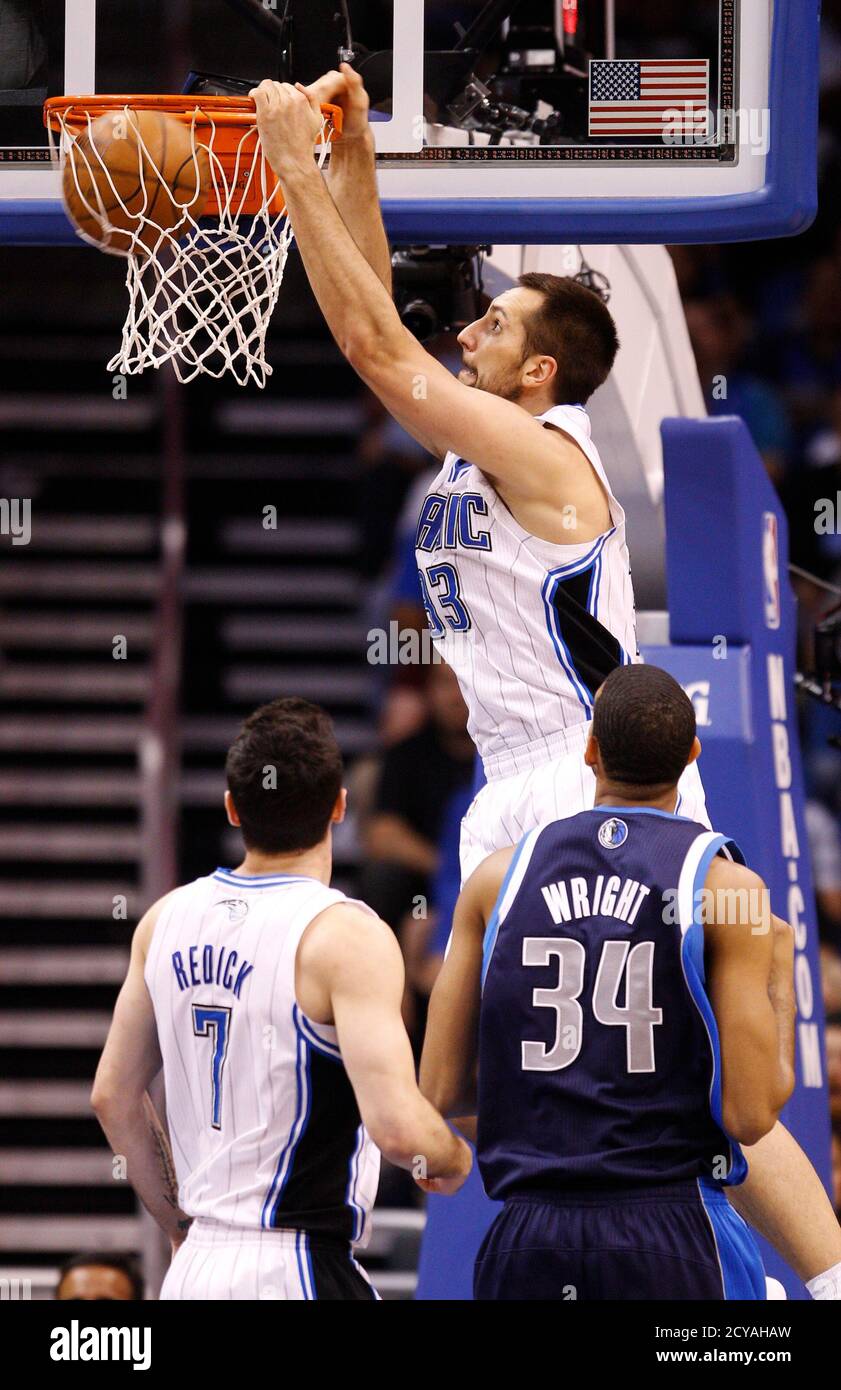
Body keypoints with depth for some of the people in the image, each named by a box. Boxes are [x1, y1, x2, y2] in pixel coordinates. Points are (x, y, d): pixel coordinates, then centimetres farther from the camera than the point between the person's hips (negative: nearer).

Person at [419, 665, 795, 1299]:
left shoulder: (498, 878, 6)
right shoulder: (727, 887, -4)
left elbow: (441, 1092, 6)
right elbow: (752, 1115, -7)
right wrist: (782, 976, 10)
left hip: (526, 1244, 3)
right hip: (671, 1245, -3)